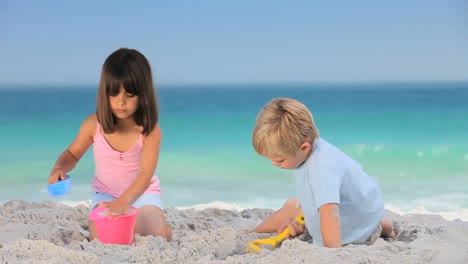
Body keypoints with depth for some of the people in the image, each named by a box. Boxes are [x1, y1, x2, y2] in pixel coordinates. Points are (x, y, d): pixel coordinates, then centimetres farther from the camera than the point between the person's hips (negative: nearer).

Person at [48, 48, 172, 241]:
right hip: (106, 194, 1)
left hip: (141, 193, -1)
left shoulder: (150, 131, -22)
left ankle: (131, 223, 11)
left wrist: (125, 201, -48)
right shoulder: (94, 125, -13)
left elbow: (145, 174, -31)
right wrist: (59, 168, -20)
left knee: (160, 236, -22)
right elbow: (73, 154, 4)